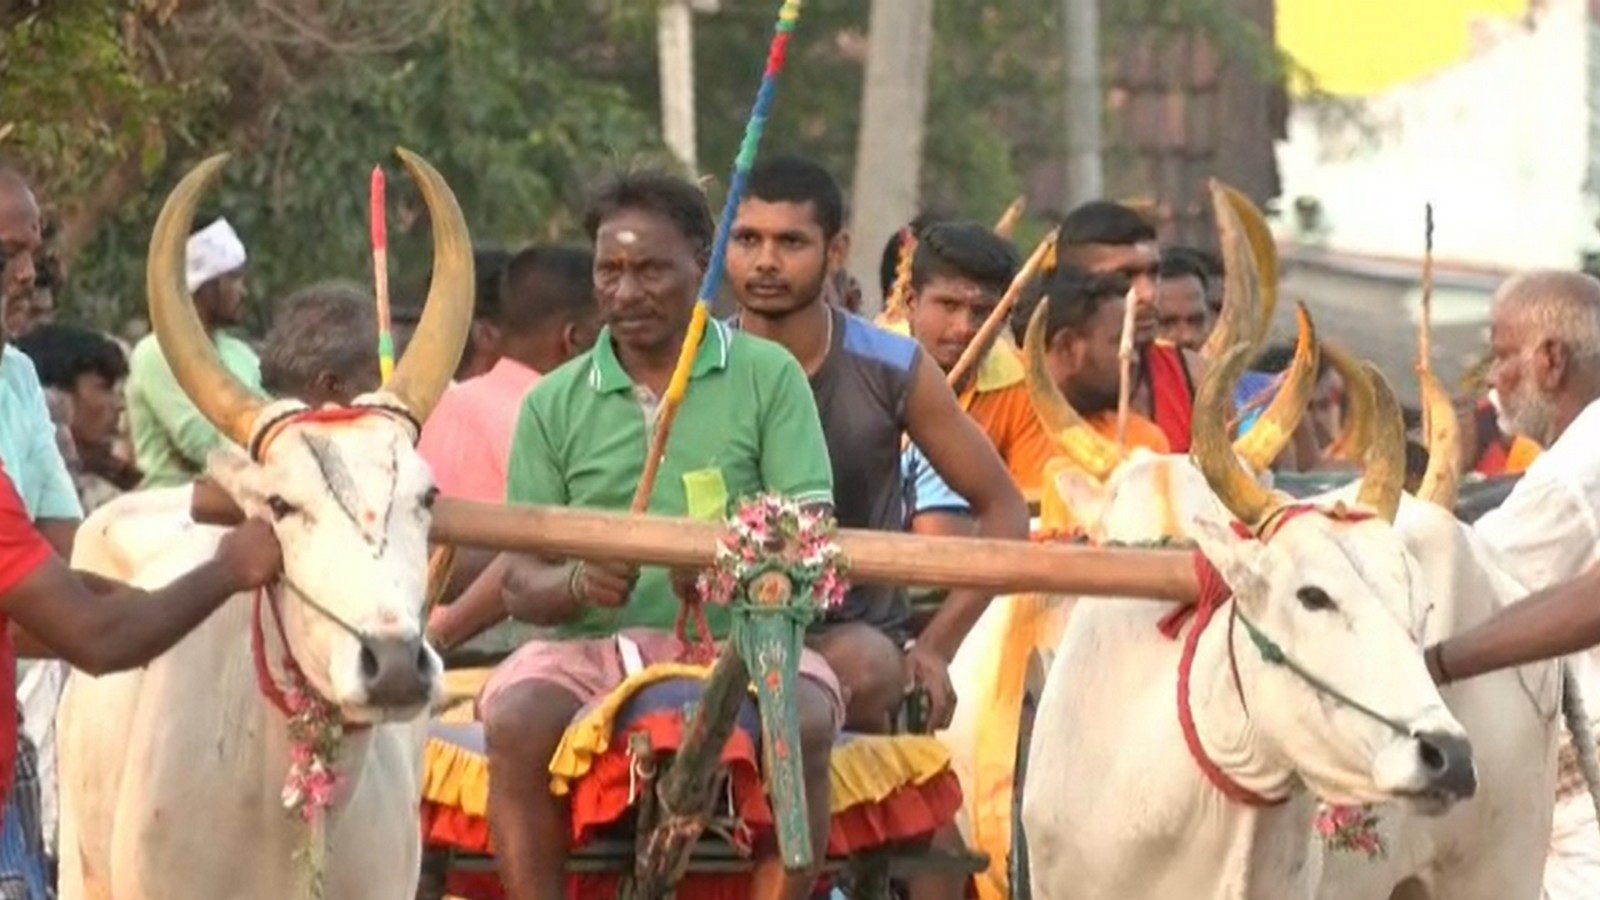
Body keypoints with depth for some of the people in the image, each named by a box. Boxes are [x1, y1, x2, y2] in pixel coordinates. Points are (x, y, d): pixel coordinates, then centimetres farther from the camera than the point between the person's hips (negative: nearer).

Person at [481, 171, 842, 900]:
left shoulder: (767, 377, 7)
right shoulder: (555, 404, 12)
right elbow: (520, 584, 8)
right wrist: (577, 584, -16)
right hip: (593, 649, 1)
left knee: (802, 720, -32)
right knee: (518, 719, -29)